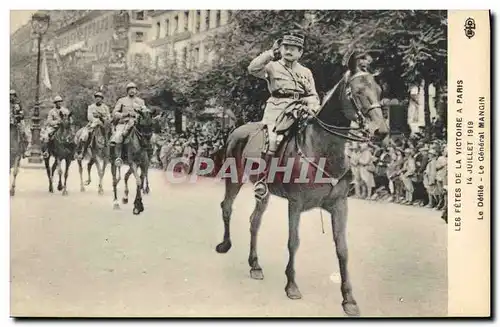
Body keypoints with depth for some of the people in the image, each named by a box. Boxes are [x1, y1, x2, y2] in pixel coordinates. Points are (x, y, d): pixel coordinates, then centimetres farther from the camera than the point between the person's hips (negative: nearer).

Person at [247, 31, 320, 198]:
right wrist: (271, 53, -8)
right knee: (273, 139, -27)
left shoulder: (306, 72, 21)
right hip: (277, 109, -4)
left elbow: (313, 95, 18)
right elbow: (253, 69, -7)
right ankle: (262, 178, -23)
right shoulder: (273, 67, 11)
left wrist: (312, 106, -5)